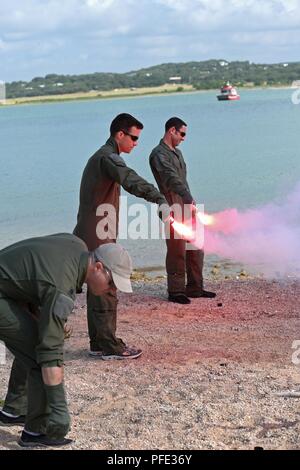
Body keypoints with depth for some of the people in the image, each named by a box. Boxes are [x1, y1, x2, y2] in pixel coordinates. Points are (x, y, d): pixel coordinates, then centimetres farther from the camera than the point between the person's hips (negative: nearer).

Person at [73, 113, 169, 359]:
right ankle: (109, 346, -1)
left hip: (90, 237, 10)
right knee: (106, 292, -6)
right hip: (98, 239, -10)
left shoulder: (100, 157, 20)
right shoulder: (108, 158, -15)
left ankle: (98, 343, 20)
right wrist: (160, 199, -46)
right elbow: (130, 180, -34)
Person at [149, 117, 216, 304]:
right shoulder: (159, 155, -12)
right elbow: (172, 180, -26)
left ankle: (195, 288, 19)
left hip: (187, 206, 9)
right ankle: (176, 291, 4)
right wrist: (189, 201, -36)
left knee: (196, 249, 10)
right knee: (178, 251, -5)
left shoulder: (177, 153, 19)